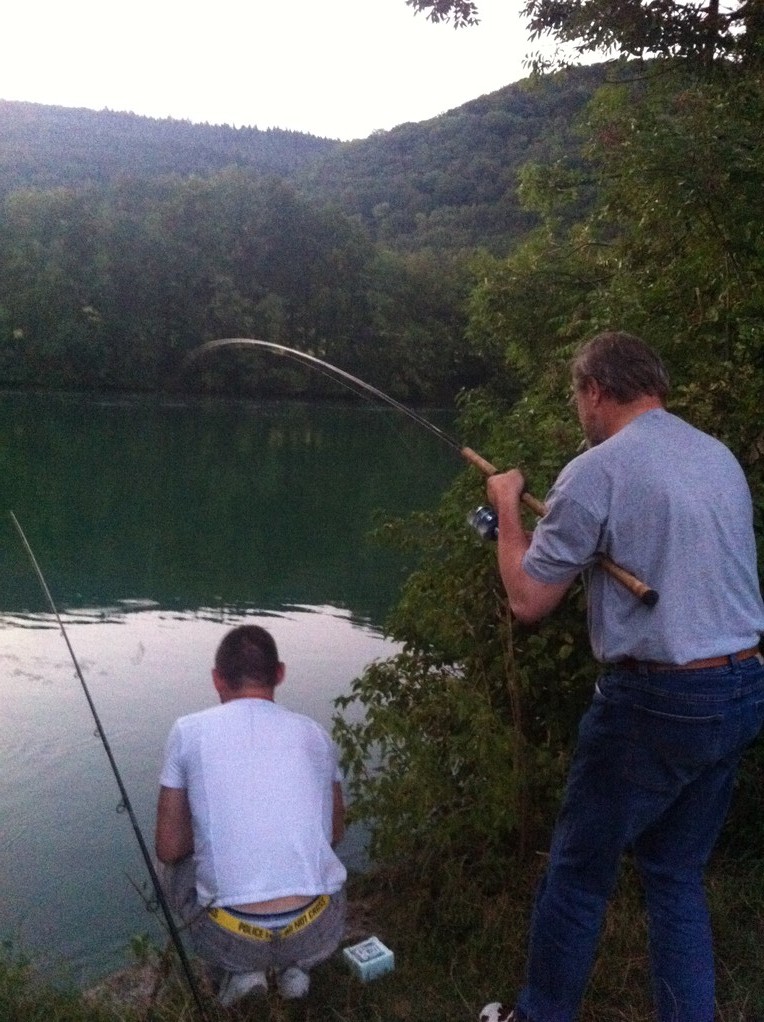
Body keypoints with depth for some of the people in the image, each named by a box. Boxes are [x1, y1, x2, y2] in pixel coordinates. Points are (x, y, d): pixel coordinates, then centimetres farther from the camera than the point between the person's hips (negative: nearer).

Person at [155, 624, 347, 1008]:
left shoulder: (189, 730, 0)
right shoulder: (314, 733, 8)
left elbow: (169, 849, 4)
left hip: (232, 939, -2)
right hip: (319, 932, 3)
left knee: (171, 865, 29)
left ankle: (236, 971, 13)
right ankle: (296, 966, 19)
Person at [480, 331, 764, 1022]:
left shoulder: (597, 471, -13)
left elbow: (527, 600, -9)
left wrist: (509, 507, 6)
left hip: (656, 701, -7)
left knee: (579, 872, 10)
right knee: (678, 874, 19)